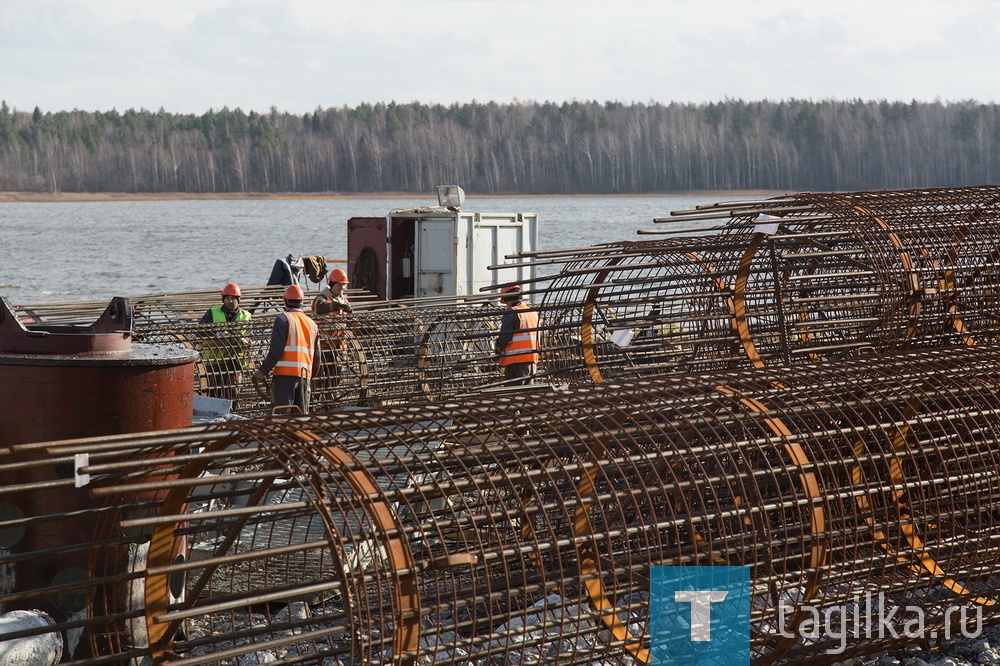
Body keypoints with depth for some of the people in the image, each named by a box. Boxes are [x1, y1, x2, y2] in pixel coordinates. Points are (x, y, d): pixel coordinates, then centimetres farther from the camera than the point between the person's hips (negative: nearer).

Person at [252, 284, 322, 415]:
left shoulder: (283, 319, -4)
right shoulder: (311, 323, 17)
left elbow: (276, 350, -11)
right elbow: (316, 355, 19)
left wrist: (262, 371, -7)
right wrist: (312, 373, 32)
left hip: (286, 372, -6)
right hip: (305, 374, 6)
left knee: (280, 413, -9)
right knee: (302, 415, 11)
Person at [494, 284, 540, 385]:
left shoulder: (511, 313, -9)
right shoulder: (533, 312, 17)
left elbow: (505, 337, -15)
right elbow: (537, 336, 21)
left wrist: (498, 348, 4)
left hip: (517, 359, -8)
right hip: (533, 358, 8)